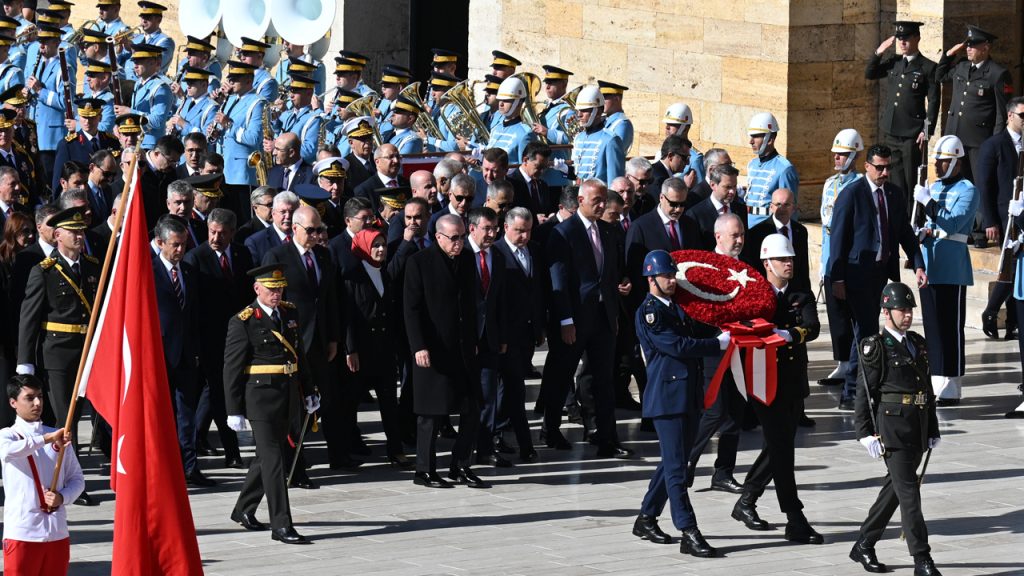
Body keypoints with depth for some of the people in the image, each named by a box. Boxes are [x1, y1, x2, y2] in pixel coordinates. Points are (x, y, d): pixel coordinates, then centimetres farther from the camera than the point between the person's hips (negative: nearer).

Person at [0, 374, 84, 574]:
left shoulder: (59, 437, 11)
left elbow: (77, 479, 14)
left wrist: (62, 497, -7)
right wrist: (47, 439, -33)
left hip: (57, 533, 4)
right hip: (21, 534, -4)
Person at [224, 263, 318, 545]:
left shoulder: (290, 313, 9)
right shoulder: (243, 322, -11)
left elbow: (299, 353, 20)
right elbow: (232, 368, -10)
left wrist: (308, 391, 19)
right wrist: (234, 410, -12)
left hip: (285, 399, 7)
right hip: (260, 398, -7)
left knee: (267, 456, 17)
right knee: (272, 458, -9)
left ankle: (244, 510, 33)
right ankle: (281, 525, -9)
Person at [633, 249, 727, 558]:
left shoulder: (676, 307, 16)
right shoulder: (648, 312, -10)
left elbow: (689, 342, 21)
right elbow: (678, 346, -18)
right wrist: (720, 342, -17)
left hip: (688, 396, 9)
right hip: (666, 396, -9)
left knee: (673, 462, 14)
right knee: (675, 466, -9)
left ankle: (646, 519, 24)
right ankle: (689, 533, -12)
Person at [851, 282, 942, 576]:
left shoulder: (919, 343, 15)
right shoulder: (875, 348, -6)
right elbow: (864, 392, -8)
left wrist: (933, 428, 19)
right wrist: (866, 433, -14)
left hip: (917, 430, 7)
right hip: (892, 428, -7)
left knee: (894, 489, 13)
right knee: (908, 492, -9)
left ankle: (864, 546, 26)